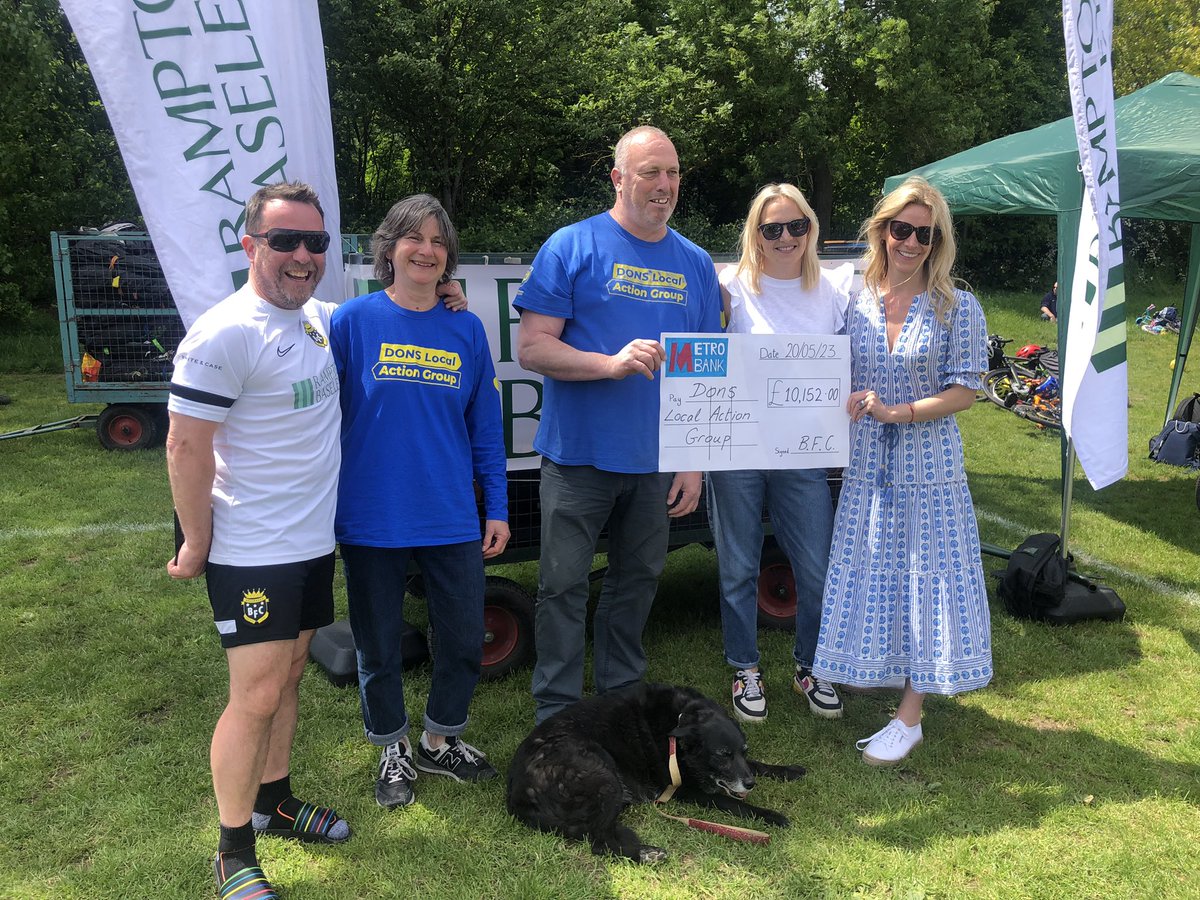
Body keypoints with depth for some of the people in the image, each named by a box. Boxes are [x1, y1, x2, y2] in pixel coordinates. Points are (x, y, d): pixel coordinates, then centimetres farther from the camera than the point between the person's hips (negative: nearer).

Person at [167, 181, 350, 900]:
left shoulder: (324, 320, 6)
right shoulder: (226, 335, -18)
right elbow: (186, 446, -16)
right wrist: (197, 544, -11)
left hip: (315, 542, 8)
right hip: (253, 552, -7)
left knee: (288, 678, 18)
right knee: (257, 697, -2)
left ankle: (275, 801, 36)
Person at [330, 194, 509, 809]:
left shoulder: (466, 330, 3)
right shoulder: (354, 320, -5)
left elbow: (486, 427, 7)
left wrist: (497, 509, 5)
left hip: (451, 520, 2)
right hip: (371, 520, -2)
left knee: (465, 639, 10)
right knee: (378, 646, 13)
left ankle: (440, 741, 36)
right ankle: (393, 751, 36)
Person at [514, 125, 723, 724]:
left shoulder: (695, 263, 9)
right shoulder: (573, 246, -5)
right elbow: (531, 348, -9)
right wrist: (611, 363, -24)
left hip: (656, 461, 4)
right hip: (579, 455, -4)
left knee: (638, 580, 15)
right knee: (564, 585, 2)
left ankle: (620, 696, 34)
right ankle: (556, 716, 17)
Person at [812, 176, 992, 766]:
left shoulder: (958, 308, -5)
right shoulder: (857, 302, 4)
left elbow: (965, 389, -7)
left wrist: (899, 412, -18)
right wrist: (854, 406, -10)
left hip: (929, 467, -3)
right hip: (867, 466, 3)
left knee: (926, 579, 1)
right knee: (874, 577, 9)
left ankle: (909, 718, 11)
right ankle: (891, 683, 29)